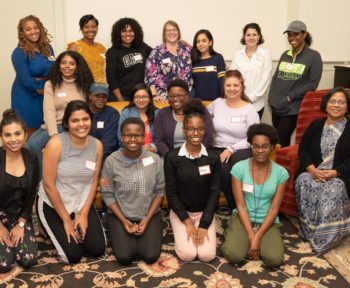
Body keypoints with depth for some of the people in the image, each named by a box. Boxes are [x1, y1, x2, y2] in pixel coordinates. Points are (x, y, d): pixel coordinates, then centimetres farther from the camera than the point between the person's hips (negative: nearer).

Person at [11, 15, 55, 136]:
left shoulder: (47, 47, 6)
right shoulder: (19, 53, -13)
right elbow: (25, 79, -16)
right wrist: (41, 89, -10)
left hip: (47, 94, 6)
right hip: (27, 96, -5)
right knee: (30, 132, 2)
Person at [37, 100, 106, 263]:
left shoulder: (97, 145, -8)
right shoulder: (56, 144, -22)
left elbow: (94, 181, 0)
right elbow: (48, 185, -19)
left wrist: (84, 214, -6)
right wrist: (66, 220, -14)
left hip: (83, 203, 4)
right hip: (53, 204, -4)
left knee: (98, 249, -2)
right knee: (73, 255, -9)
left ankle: (78, 227, 26)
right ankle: (58, 229, 21)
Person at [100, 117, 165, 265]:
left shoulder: (154, 159, -8)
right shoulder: (111, 161, -11)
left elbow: (159, 191, -1)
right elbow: (107, 195, -5)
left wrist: (147, 219, -10)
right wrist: (124, 221, -12)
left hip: (149, 215, 1)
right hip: (120, 215, -1)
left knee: (150, 256, -15)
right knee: (124, 257, -16)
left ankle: (140, 238, 17)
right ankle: (119, 235, 16)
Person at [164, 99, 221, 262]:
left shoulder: (213, 158, -7)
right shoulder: (172, 157, -12)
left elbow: (215, 192, -6)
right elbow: (171, 193, -9)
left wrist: (204, 225, -12)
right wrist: (187, 221, -12)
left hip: (205, 212, 2)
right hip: (180, 211, -1)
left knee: (207, 255, -13)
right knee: (187, 255, -17)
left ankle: (201, 226, 18)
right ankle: (180, 231, 16)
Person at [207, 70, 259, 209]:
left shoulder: (250, 109, 0)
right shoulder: (217, 103, 11)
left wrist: (231, 149, -15)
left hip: (241, 150, -2)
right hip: (219, 149, 2)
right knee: (224, 171, -33)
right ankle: (236, 208, -12)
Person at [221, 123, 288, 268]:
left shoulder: (281, 173, -6)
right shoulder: (239, 168, -9)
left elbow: (274, 209, -6)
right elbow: (240, 205, -9)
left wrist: (257, 237, -15)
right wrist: (251, 236, -17)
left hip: (268, 222, 1)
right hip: (243, 218, -1)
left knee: (275, 259, -23)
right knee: (233, 255, -26)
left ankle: (259, 239, 9)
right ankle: (233, 236, 9)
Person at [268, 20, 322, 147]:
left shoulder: (314, 56, -3)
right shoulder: (285, 55, 14)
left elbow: (313, 83, -9)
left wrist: (290, 97, -14)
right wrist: (271, 97, 4)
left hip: (293, 108, -5)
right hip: (276, 106, 5)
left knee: (281, 142, -8)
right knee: (278, 141, 9)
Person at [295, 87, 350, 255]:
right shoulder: (315, 125, 14)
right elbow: (303, 149, 6)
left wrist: (334, 173, -20)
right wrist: (312, 169, -14)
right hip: (313, 171, 3)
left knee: (334, 189, -35)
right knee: (303, 181, -30)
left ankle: (326, 237, -26)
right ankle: (309, 229, -20)